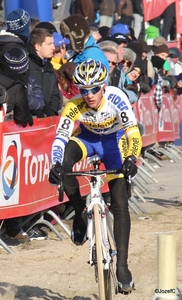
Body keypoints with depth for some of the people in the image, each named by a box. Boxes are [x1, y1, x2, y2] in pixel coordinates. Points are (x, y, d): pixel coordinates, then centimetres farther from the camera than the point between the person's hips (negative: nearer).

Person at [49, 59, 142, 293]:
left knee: (120, 205, -9)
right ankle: (80, 213, -10)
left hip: (114, 141, -1)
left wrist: (131, 159, -56)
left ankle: (122, 266, -3)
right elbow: (60, 138, -33)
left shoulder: (116, 98, -33)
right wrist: (55, 165, -50)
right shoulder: (74, 107, -29)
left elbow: (133, 132, -39)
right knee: (64, 161, -34)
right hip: (88, 138, 1)